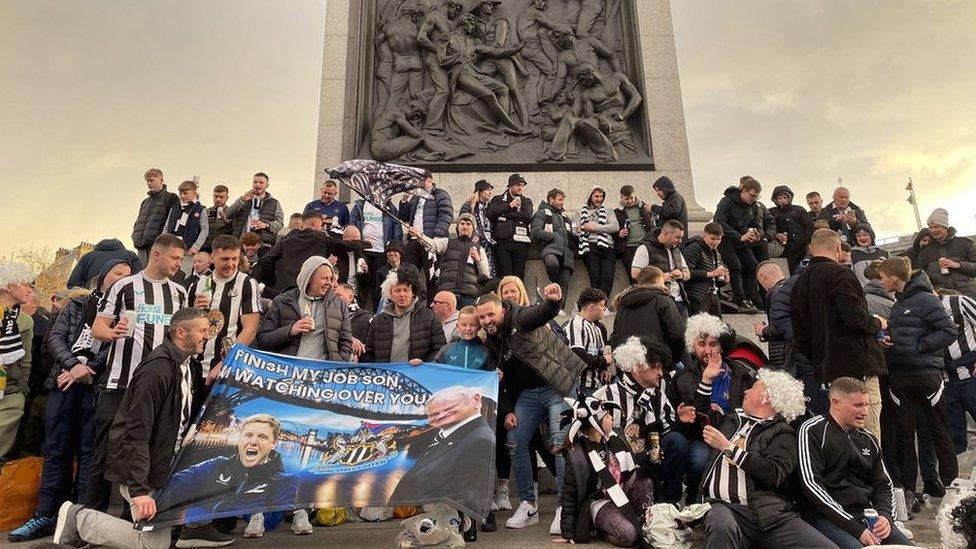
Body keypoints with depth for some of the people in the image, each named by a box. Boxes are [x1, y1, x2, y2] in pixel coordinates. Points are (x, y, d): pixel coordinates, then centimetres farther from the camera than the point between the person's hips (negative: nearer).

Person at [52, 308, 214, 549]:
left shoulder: (186, 365, 7)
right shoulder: (157, 369, -22)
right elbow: (137, 434, -25)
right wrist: (139, 490, -27)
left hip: (169, 464, 9)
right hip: (142, 468, -9)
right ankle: (78, 518, 9)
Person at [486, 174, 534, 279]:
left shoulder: (526, 201, 21)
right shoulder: (498, 199, 18)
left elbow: (527, 216, 0)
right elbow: (489, 213, -2)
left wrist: (506, 214, -1)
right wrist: (509, 206, -1)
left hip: (520, 243, 1)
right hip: (502, 242, -1)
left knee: (519, 275, -4)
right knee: (505, 275, -8)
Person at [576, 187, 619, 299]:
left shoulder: (608, 211, 26)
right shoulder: (582, 211, 27)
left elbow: (616, 227, 9)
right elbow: (577, 229, 16)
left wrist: (596, 227, 0)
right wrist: (584, 228, -6)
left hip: (606, 245, 1)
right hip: (590, 245, -1)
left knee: (608, 277, -20)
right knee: (595, 278, -19)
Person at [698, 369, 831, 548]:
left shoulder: (783, 433, 8)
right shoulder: (732, 419, 22)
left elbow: (774, 474, -9)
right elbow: (700, 410, 39)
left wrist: (728, 448, -7)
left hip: (770, 512, -1)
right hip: (724, 506, 1)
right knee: (721, 527, -35)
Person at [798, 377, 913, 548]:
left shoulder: (869, 439, 17)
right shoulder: (813, 431, -5)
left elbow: (883, 484, 22)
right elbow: (811, 485, -13)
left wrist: (885, 515, 0)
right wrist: (855, 528, -16)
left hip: (866, 513, 7)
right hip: (826, 516, -6)